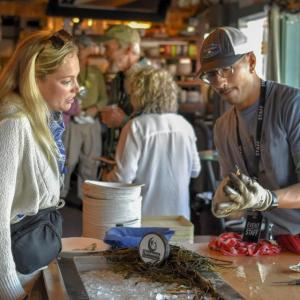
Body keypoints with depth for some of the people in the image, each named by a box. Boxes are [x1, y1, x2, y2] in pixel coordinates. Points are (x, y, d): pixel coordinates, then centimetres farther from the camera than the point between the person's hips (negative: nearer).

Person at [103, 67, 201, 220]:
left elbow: (124, 176, -15)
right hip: (179, 213, 4)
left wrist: (107, 177, 5)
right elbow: (195, 170, 8)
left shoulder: (136, 127, -15)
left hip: (146, 214, -4)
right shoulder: (185, 126, -2)